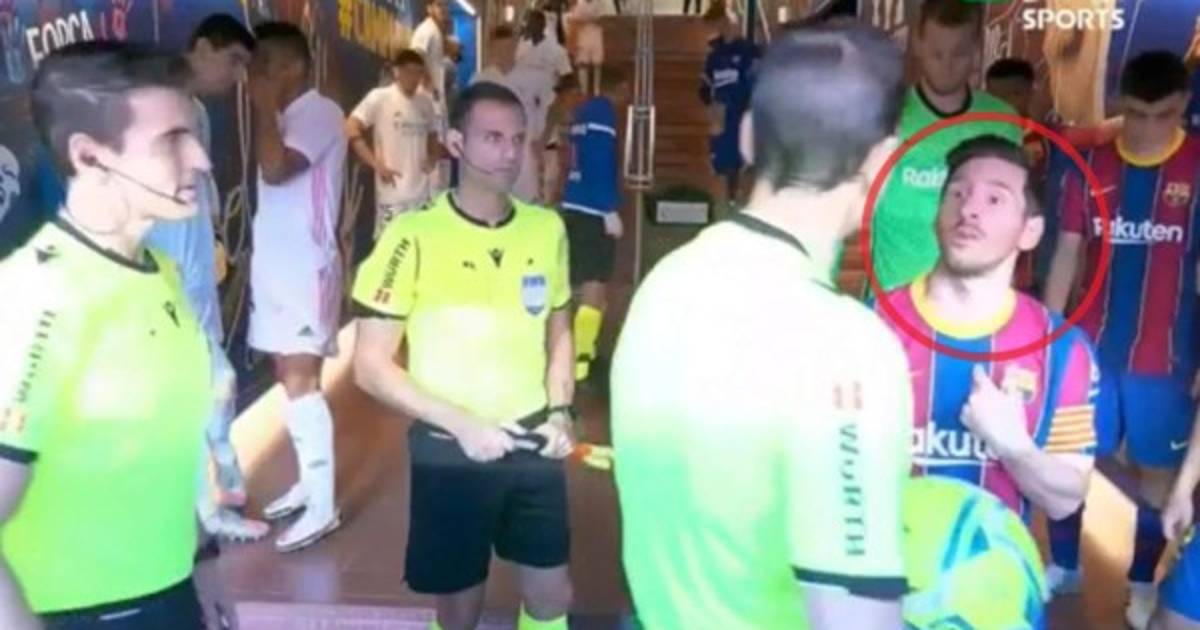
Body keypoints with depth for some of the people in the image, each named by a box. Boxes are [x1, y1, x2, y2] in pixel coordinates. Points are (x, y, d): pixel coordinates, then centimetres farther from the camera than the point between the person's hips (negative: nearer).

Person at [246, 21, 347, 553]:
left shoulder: (320, 112, -11)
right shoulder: (282, 118, 16)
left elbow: (275, 169, -23)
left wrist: (265, 107, -14)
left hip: (306, 267, -9)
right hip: (275, 263, 9)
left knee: (301, 383, -10)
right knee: (290, 379, 13)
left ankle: (323, 507, -5)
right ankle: (308, 481, 25)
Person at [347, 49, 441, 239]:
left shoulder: (426, 102, 10)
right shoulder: (379, 98, -6)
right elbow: (350, 130, -13)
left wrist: (432, 158, 2)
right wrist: (377, 165, -16)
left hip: (422, 194, 6)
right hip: (393, 196, -6)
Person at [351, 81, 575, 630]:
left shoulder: (547, 228, -1)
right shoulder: (414, 236, -14)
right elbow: (371, 366, -11)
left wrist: (560, 410, 0)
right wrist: (460, 423, -18)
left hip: (532, 444, 4)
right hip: (450, 451, -3)